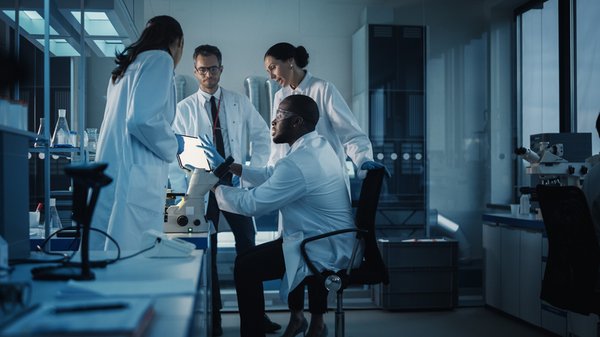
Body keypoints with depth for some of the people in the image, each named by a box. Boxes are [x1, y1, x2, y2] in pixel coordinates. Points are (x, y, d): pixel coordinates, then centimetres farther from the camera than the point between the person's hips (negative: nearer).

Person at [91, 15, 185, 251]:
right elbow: (143, 118, -17)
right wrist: (172, 147, 0)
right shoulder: (161, 58, -3)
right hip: (134, 180, -9)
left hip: (111, 174, 9)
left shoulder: (128, 65, 23)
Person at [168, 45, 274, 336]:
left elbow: (262, 137, 6)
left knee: (247, 247, 2)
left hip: (236, 185, 1)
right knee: (206, 251, 6)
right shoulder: (184, 108, 0)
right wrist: (182, 193, -9)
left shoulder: (240, 102, 4)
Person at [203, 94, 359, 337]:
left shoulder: (297, 164, -26)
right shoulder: (318, 145, 5)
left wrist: (213, 185, -5)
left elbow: (251, 204, -20)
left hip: (324, 251, -10)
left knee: (245, 266, -10)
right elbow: (270, 175, 15)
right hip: (337, 243, 10)